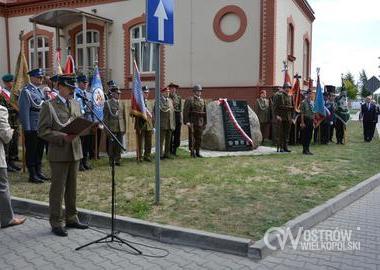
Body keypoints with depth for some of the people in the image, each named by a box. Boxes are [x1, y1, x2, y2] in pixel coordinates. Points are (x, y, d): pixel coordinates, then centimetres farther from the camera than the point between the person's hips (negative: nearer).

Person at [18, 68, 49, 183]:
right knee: (31, 151, 1)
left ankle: (38, 172, 25)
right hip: (32, 127, -8)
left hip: (42, 126, 8)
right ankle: (32, 175, 8)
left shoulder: (40, 90, 14)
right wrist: (27, 128, -18)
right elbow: (24, 110, -15)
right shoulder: (26, 91, -10)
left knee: (40, 150, 14)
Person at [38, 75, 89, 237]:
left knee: (72, 187, 14)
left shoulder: (76, 104, 14)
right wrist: (63, 137, -21)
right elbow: (43, 131, -10)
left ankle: (71, 219, 26)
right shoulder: (49, 106, -5)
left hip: (75, 151, 6)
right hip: (59, 153, -6)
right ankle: (56, 223, 12)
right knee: (58, 189, 1)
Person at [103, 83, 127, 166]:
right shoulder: (107, 103, 0)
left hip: (121, 128, 4)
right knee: (112, 144, 1)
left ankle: (118, 160, 15)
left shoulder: (122, 103, 13)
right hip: (112, 128, -4)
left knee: (119, 145, 5)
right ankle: (111, 160, 12)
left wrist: (125, 128, 11)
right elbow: (105, 117, -2)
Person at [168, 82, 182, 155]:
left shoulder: (179, 98, 11)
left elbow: (180, 109, 11)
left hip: (177, 117, 3)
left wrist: (181, 119, 6)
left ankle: (174, 151, 15)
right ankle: (170, 151, 6)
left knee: (177, 135, 4)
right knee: (170, 135, -2)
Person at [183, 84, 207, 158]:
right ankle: (192, 152, 4)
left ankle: (197, 152, 13)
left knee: (199, 138, 6)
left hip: (200, 122, 5)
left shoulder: (202, 101, 12)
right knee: (192, 137, -3)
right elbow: (186, 111, -10)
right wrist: (187, 121, -18)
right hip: (192, 122, -5)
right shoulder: (189, 100, -5)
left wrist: (205, 123, 12)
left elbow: (204, 112, 15)